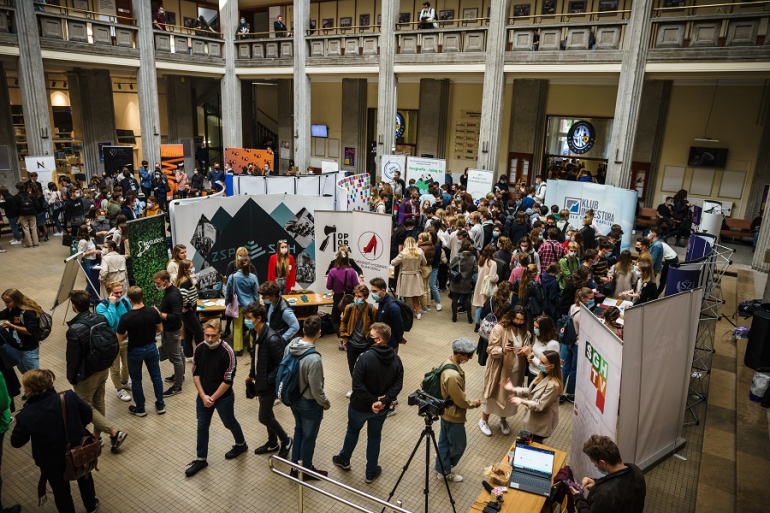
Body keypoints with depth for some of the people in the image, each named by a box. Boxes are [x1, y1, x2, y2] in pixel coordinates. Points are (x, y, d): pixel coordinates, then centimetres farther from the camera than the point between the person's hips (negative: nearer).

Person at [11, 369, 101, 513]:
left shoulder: (25, 416, -26)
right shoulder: (69, 397, -23)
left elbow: (16, 442, -7)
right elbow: (88, 415, -8)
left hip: (53, 463, -2)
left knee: (61, 491, 26)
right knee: (85, 478, 33)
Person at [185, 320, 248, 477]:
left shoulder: (227, 352, -26)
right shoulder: (200, 348, -10)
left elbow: (228, 380, -21)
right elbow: (195, 373, -1)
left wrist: (213, 398, -15)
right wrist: (203, 396, -9)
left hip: (223, 397, -4)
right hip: (203, 396, 4)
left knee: (229, 423, 17)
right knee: (202, 427, 14)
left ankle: (241, 445, 43)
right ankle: (201, 459, 31)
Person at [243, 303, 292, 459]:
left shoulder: (272, 339, -29)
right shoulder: (256, 333, -1)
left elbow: (282, 364, -25)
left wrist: (268, 379, -22)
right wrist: (252, 375, 14)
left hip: (269, 384, -8)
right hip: (260, 382, 8)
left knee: (264, 417, 1)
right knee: (267, 413, 21)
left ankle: (285, 440, 23)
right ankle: (272, 443, 39)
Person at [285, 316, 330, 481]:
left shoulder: (290, 347, -12)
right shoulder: (314, 359, -34)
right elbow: (316, 389, -25)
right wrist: (326, 402, -6)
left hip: (293, 398, 7)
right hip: (309, 404, -7)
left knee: (299, 430, 27)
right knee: (309, 437, 15)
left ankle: (295, 466, 43)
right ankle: (306, 471, 35)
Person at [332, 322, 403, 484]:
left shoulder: (365, 358, -27)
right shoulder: (396, 360, -9)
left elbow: (357, 386, -28)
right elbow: (398, 385, -11)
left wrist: (372, 401, -19)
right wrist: (383, 401, -17)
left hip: (360, 406, -3)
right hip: (382, 408, 3)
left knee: (353, 431, 24)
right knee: (374, 437, 20)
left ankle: (344, 460, 47)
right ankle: (371, 473, 32)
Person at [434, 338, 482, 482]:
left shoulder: (448, 362, -7)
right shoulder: (453, 376, -37)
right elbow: (461, 401, -24)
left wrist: (469, 401, 14)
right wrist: (474, 404, -6)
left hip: (447, 412, 9)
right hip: (454, 415, -9)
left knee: (444, 441, 23)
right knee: (459, 445, 13)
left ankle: (441, 469, 40)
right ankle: (446, 471, 33)